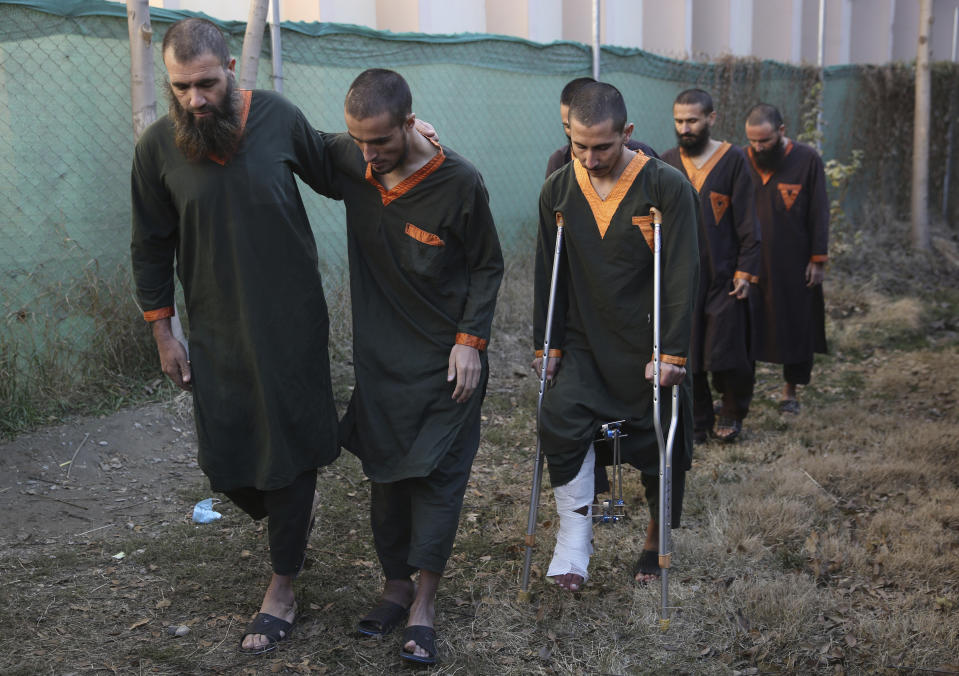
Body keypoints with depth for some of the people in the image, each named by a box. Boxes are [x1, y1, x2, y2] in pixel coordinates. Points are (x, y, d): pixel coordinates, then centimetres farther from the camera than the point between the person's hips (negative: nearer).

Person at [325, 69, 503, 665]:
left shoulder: (459, 183, -16)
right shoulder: (349, 162, -5)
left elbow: (488, 266, -5)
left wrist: (471, 340, -12)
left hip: (446, 357, -4)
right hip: (380, 353, 4)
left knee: (438, 472, -2)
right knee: (386, 470, 10)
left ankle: (425, 603, 8)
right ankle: (396, 586, 25)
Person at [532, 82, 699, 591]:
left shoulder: (667, 187, -12)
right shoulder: (558, 191, 0)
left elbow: (682, 277, -12)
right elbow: (547, 274, 7)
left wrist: (672, 354, -15)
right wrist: (546, 344, 4)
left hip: (649, 348, -2)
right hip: (584, 342, 2)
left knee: (660, 449, 7)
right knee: (560, 419, -21)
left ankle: (656, 540, 33)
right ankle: (574, 536, -7)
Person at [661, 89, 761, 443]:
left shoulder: (733, 160, -1)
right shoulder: (667, 162, 6)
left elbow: (748, 222, -1)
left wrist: (746, 271, -6)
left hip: (724, 277, -2)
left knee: (725, 354, -3)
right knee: (684, 355, 3)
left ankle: (732, 411, 23)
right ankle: (696, 423, 18)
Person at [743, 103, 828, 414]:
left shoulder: (807, 160, -6)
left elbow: (819, 214, -2)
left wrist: (818, 260, -4)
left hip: (793, 266, -1)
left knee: (795, 326, 8)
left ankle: (790, 389, 24)